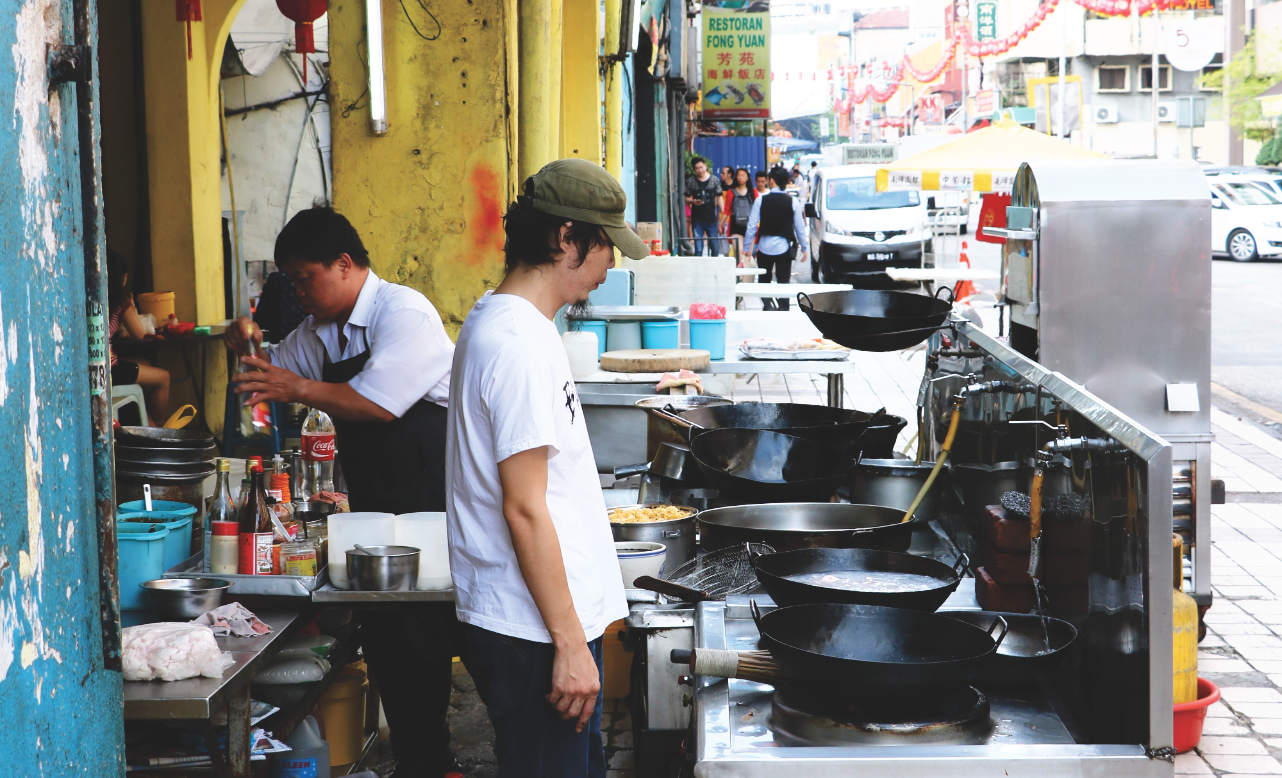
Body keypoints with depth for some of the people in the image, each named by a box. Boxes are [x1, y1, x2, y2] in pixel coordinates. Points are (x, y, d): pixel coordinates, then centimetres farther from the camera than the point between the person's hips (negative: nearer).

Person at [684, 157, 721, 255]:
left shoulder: (714, 180, 3)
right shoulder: (690, 181, 3)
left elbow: (719, 198, 7)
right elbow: (687, 198, 8)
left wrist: (722, 213, 2)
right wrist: (693, 201, -14)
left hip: (711, 216, 0)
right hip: (697, 217, 0)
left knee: (714, 244, 4)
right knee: (698, 245, -2)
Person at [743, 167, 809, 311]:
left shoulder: (760, 200, -6)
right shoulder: (793, 202, -5)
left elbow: (752, 226, -5)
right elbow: (800, 227, 0)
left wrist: (747, 247, 3)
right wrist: (803, 248, 12)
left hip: (764, 247, 0)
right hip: (784, 248, 0)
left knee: (764, 280, 13)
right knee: (783, 282, 7)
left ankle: (768, 304, -9)